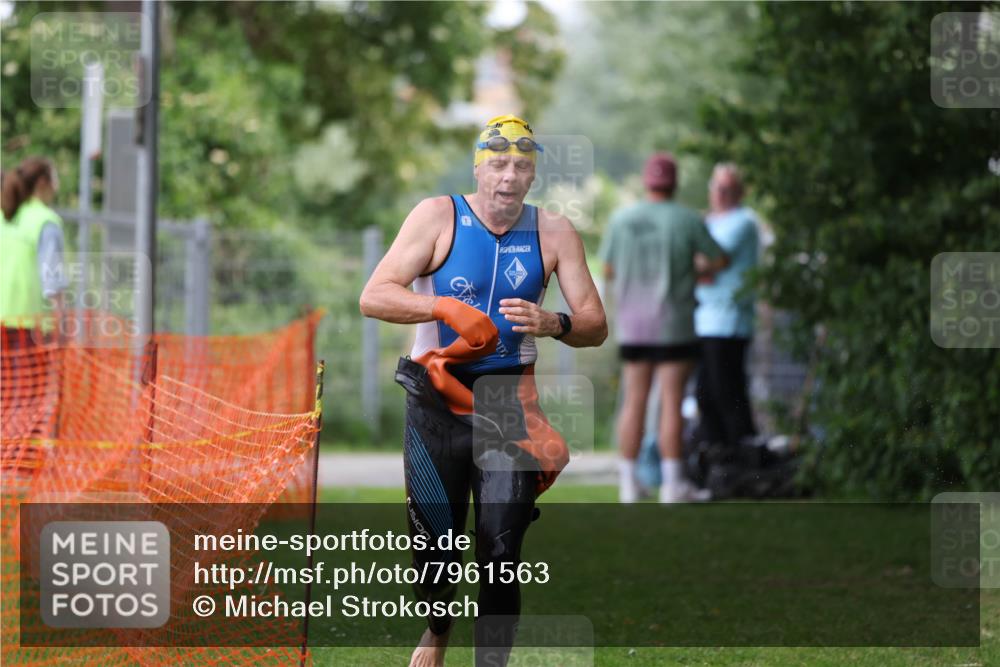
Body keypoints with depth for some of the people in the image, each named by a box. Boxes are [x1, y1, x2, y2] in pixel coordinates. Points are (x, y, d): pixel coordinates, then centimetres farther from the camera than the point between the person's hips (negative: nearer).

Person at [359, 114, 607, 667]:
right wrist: (447, 307, -27)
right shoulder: (439, 217, -4)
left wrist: (555, 324, -20)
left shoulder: (554, 233, 2)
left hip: (511, 404, 1)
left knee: (502, 551, -9)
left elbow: (595, 326, 3)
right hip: (437, 401, -1)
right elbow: (373, 296, -12)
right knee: (436, 540, 8)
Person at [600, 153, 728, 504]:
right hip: (674, 326, -3)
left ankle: (628, 482, 6)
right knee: (671, 402, -2)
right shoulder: (688, 220, -8)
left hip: (633, 326, 3)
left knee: (634, 402, 7)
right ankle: (672, 484, -3)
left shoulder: (621, 220, 0)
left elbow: (608, 270, 9)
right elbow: (719, 260, 4)